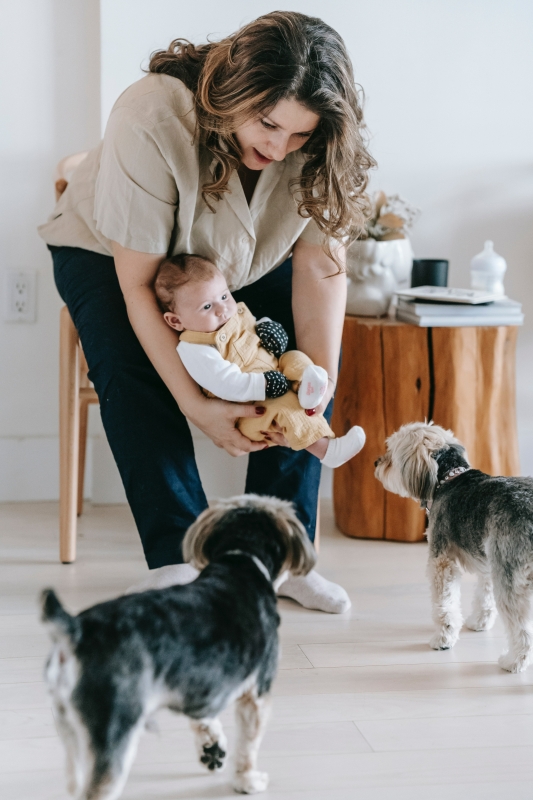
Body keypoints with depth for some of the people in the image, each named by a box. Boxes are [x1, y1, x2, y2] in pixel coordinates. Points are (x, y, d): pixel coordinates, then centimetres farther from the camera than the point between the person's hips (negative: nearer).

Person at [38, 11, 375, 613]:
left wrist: (319, 380, -38)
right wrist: (194, 404, -40)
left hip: (242, 264, 4)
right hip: (108, 251, -3)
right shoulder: (150, 120, -39)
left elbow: (320, 261, -23)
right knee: (133, 374, -31)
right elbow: (137, 281, -35)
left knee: (310, 353, -19)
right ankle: (176, 558, -19)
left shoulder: (315, 147, -26)